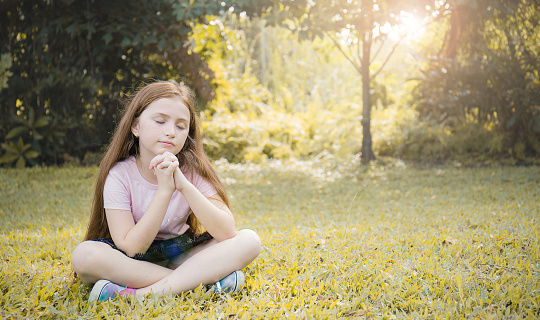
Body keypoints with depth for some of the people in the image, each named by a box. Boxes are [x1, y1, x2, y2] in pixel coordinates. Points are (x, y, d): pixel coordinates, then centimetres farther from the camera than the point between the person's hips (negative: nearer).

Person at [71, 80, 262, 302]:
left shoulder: (192, 171, -9)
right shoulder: (119, 174, -16)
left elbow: (227, 232, -21)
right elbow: (131, 248, -24)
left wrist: (183, 185, -31)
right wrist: (164, 190, -31)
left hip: (180, 256, 2)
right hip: (131, 262, -2)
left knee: (249, 240, -20)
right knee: (83, 255, -34)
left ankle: (140, 293, -30)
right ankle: (205, 279, -27)